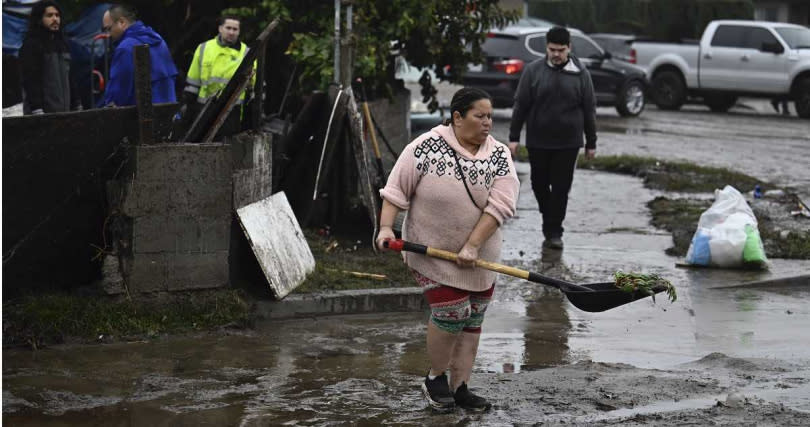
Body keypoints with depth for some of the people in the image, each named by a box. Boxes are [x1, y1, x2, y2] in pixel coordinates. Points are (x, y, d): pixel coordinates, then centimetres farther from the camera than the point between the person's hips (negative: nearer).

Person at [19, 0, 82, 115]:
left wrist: (77, 106, 15)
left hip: (64, 111, 7)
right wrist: (37, 111, -23)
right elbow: (31, 82, -15)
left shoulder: (62, 44, 18)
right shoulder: (30, 45, -6)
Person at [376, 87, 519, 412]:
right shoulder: (426, 147, -12)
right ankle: (435, 378, 10)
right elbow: (397, 189, -8)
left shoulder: (499, 156, -4)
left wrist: (472, 246, -21)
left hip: (478, 257, 4)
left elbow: (500, 204, -13)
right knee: (452, 312, -12)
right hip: (431, 251, -4)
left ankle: (459, 388, 17)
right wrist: (386, 227, -19)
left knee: (472, 320, 7)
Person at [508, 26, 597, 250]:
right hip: (538, 141, 1)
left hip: (568, 143, -1)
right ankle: (550, 220, 32)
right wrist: (514, 137, -2)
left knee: (561, 188, -1)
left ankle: (553, 232, 6)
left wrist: (591, 143, 4)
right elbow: (520, 105, 2)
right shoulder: (533, 70, 0)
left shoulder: (580, 74, 1)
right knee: (539, 184, 10)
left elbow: (589, 109, 5)